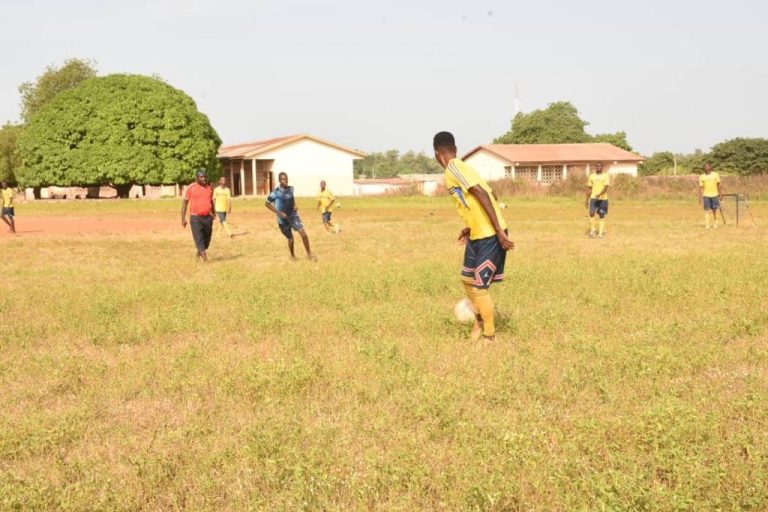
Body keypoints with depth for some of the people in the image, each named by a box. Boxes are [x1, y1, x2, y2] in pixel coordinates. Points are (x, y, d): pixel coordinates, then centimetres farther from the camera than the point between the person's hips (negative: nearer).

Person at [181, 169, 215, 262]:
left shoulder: (209, 188, 8)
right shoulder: (191, 188, -4)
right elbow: (185, 202, -1)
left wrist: (213, 213, 26)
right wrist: (183, 218, -5)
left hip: (207, 217, 4)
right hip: (195, 218, -4)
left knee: (207, 239, 9)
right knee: (199, 239, -11)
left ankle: (198, 255, 31)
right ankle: (205, 259, -14)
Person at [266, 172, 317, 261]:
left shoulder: (290, 189, -2)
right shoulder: (276, 192, -18)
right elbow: (267, 203, -13)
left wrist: (295, 206, 1)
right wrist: (279, 213, -18)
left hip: (293, 215, 3)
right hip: (283, 219, -3)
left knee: (303, 233, -13)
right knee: (290, 239, 5)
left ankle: (309, 253, 1)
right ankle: (292, 255, 33)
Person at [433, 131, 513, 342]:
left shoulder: (454, 168, -13)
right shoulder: (459, 168, 15)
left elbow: (482, 194, -22)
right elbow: (488, 196, 18)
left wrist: (499, 231, -24)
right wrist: (470, 228, 22)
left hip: (490, 235, -9)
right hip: (479, 234, 9)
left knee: (479, 286, 0)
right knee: (467, 279, 19)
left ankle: (490, 336, 13)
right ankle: (480, 319, 38)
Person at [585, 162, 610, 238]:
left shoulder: (606, 176, -1)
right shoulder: (591, 176, 10)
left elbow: (606, 187, -14)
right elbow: (589, 189, 14)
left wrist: (599, 194, -32)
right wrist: (587, 200, 12)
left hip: (603, 198, -2)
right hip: (593, 198, 2)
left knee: (602, 215, 2)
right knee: (591, 213, -15)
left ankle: (601, 232, 11)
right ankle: (593, 230, 1)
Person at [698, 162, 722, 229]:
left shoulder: (716, 175, 3)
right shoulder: (702, 177, 3)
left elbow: (718, 185, 9)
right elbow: (701, 188, 4)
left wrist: (720, 193, 8)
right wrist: (700, 198, 0)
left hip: (714, 195, 1)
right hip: (706, 196, -1)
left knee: (714, 210, 5)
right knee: (707, 210, -5)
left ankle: (715, 224, 21)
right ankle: (707, 225, -3)